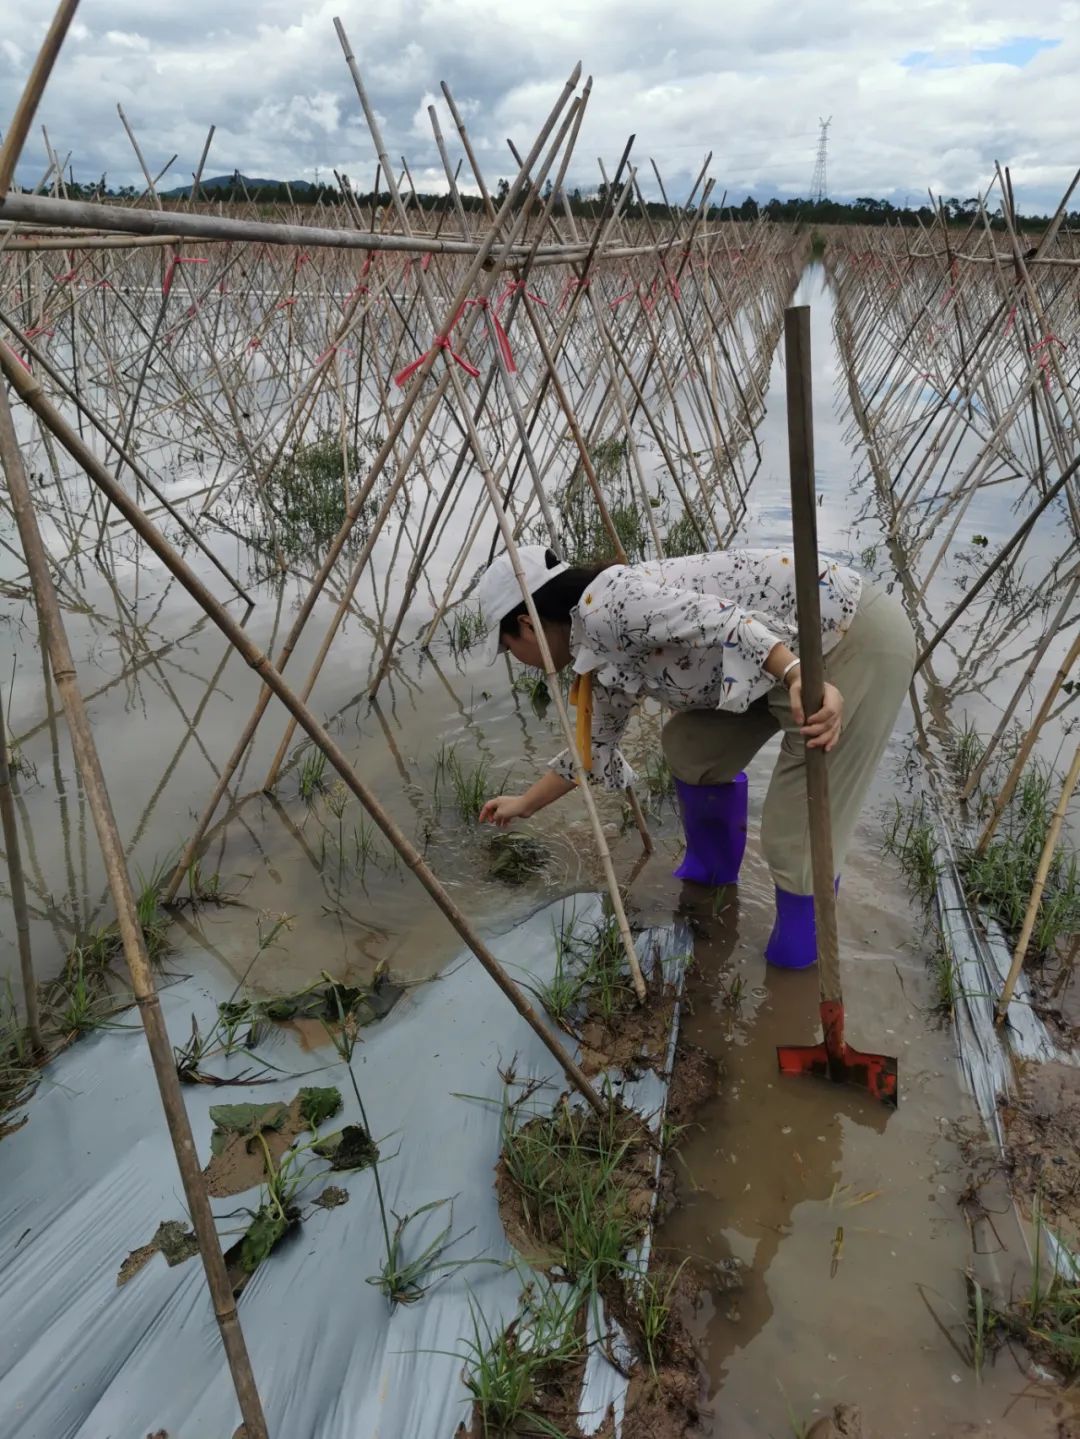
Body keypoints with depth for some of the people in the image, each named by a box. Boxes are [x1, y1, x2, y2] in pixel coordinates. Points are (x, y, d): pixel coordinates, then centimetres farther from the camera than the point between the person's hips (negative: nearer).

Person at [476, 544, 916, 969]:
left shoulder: (603, 607, -15)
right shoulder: (606, 655, 12)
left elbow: (714, 619, -28)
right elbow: (596, 746, 25)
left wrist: (799, 676, -42)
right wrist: (524, 804, 37)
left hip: (859, 637, -9)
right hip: (798, 653, 9)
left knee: (798, 833, -8)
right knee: (689, 746, 14)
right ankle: (709, 874, 35)